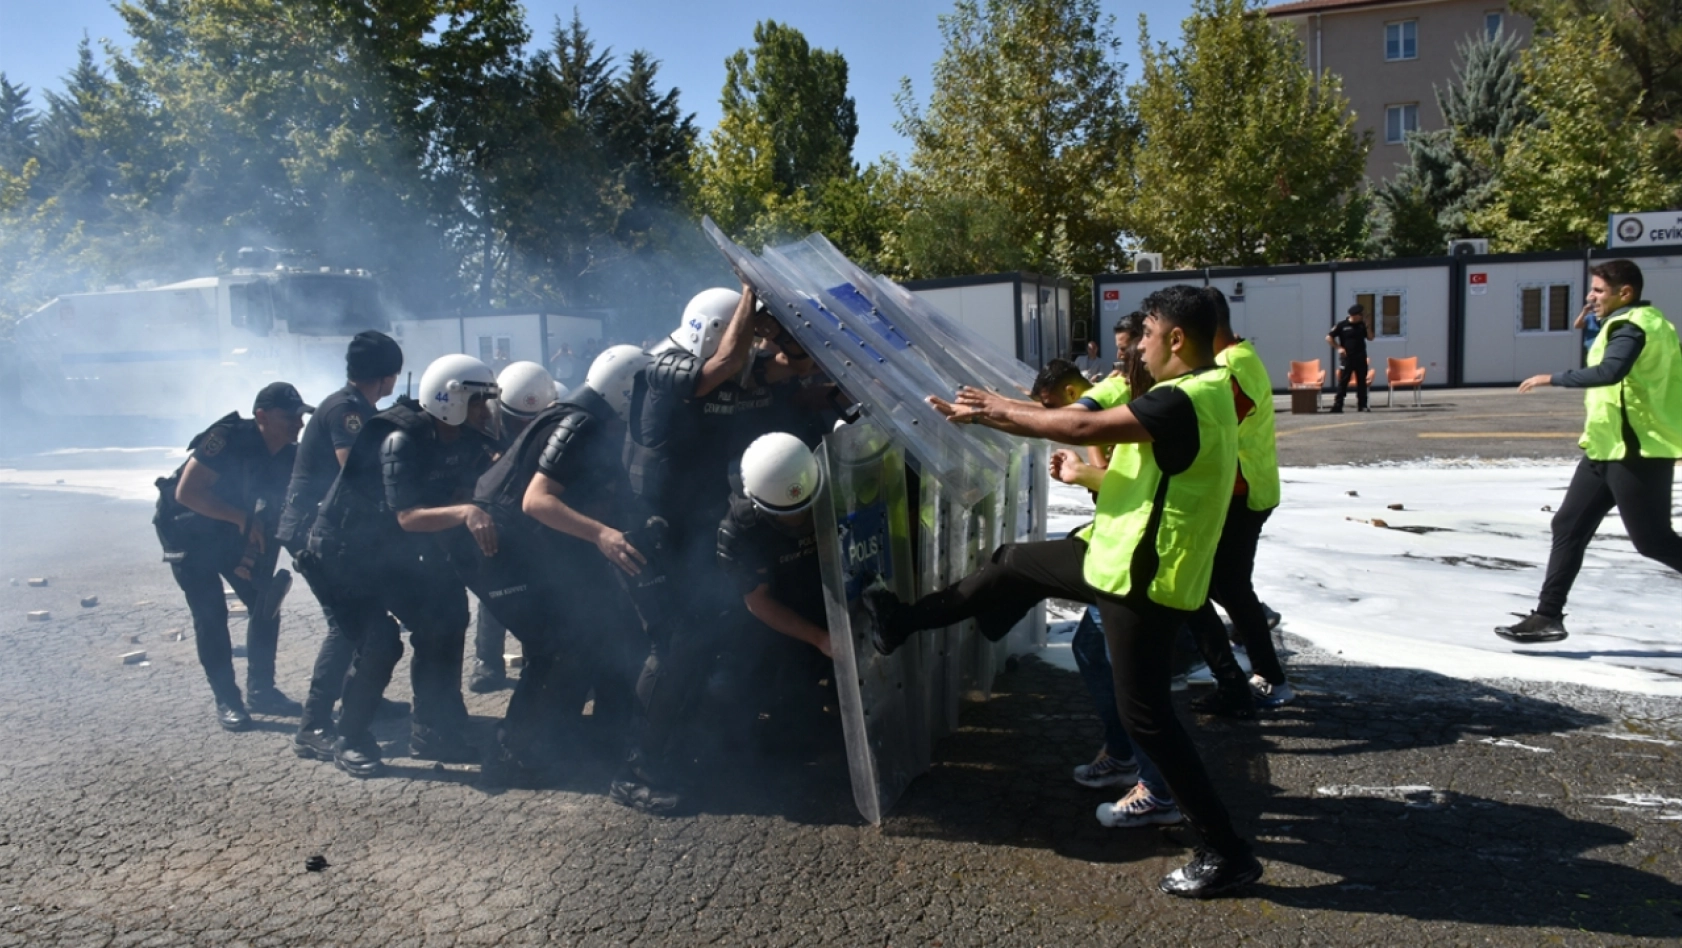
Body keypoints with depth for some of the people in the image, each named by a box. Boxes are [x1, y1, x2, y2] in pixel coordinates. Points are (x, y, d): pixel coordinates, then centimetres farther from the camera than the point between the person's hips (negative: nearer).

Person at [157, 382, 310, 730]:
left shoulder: (291, 456, -12)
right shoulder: (229, 439, -29)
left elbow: (283, 511, -6)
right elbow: (186, 492, -31)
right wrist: (244, 519, -33)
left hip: (233, 531, 6)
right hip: (189, 531, -6)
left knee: (265, 603, 0)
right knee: (211, 615, -10)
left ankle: (260, 690, 12)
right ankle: (227, 700, 0)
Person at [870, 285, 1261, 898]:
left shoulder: (1186, 401, -24)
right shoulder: (1197, 396, 10)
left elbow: (1084, 427, -27)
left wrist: (993, 413, -18)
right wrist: (1089, 477, 17)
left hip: (1142, 579, -10)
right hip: (1123, 559, 10)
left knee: (1145, 716, -1)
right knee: (1015, 563, 19)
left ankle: (1226, 853, 13)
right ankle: (906, 623, 37)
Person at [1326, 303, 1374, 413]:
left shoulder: (1362, 325, 7)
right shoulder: (1342, 325, -5)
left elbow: (1370, 338, 3)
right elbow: (1329, 338, -3)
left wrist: (1367, 326, -7)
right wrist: (1339, 347, -9)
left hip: (1360, 357, 4)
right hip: (1346, 358, -4)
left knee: (1362, 382, 6)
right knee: (1343, 382, -4)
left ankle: (1362, 405, 12)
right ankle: (1337, 405, -3)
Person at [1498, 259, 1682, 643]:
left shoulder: (1633, 326, -15)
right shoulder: (1639, 323, 17)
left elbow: (1609, 372, -33)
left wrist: (1552, 378, -25)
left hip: (1636, 451, -10)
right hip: (1609, 448, 10)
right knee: (1568, 527, 7)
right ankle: (1548, 615, 9)